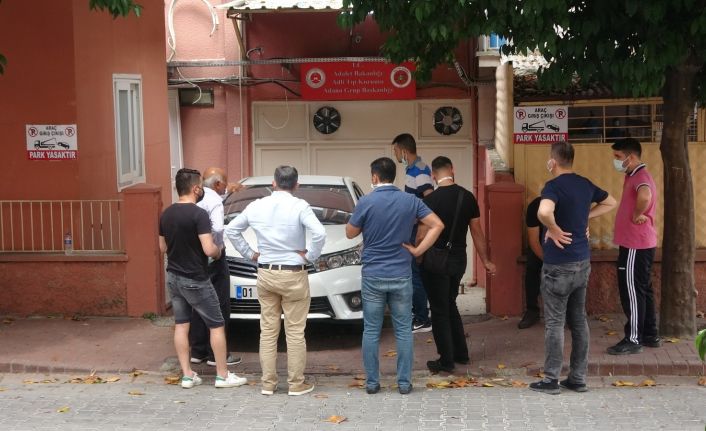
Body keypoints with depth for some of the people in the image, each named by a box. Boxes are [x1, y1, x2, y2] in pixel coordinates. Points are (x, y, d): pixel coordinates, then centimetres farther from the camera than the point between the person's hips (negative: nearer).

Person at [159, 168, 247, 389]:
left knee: (181, 325, 11)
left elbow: (163, 247, 12)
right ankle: (223, 375, 8)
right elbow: (209, 249, -24)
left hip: (173, 277, 7)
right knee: (217, 325, 4)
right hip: (195, 280, -7)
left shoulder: (166, 214, 4)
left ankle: (187, 375, 14)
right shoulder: (198, 214, -19)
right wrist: (219, 251, -4)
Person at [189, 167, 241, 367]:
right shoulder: (214, 200, -15)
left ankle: (198, 351, 20)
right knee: (219, 306, 0)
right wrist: (216, 246, -13)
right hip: (213, 259, -8)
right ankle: (216, 354, 3)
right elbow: (218, 228, -29)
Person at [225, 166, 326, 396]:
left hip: (265, 274, 4)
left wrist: (250, 253, 14)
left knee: (268, 331, 11)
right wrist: (310, 256, -9)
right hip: (293, 276, -4)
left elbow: (231, 230, 12)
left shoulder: (256, 206, 2)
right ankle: (296, 384, 9)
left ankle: (268, 383, 15)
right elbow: (319, 234, -25)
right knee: (295, 333, 3)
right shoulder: (299, 206, -13)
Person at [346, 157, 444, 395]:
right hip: (401, 276, 2)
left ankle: (372, 382, 12)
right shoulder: (410, 201, -1)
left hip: (373, 276, -1)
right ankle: (404, 382, 10)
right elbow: (437, 225, -3)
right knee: (404, 331, 8)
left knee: (371, 331, 8)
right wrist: (418, 250, -2)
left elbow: (350, 233, 2)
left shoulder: (366, 202, -9)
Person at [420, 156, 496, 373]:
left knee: (439, 310, 4)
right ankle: (460, 353, 27)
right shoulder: (468, 197, 1)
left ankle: (446, 361, 8)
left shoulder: (431, 200, -15)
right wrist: (485, 261, 15)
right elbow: (477, 232, 7)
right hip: (459, 259, 6)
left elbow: (423, 235, -15)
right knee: (450, 305, 21)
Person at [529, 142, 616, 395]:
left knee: (554, 322, 1)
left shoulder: (554, 186, -16)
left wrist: (554, 230, -18)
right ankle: (578, 378, 17)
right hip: (583, 262, 7)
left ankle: (551, 380, 6)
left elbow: (544, 212, -37)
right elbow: (610, 203, 24)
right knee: (579, 320, 12)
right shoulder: (585, 184, 7)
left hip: (559, 265, -7)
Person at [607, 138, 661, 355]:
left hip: (636, 245, -10)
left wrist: (636, 216, -25)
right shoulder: (634, 176, 15)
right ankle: (650, 335, 22)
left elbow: (645, 196, -40)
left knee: (632, 291, -5)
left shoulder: (641, 176, -18)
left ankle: (633, 340, 1)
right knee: (642, 290, 14)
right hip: (637, 243, 10)